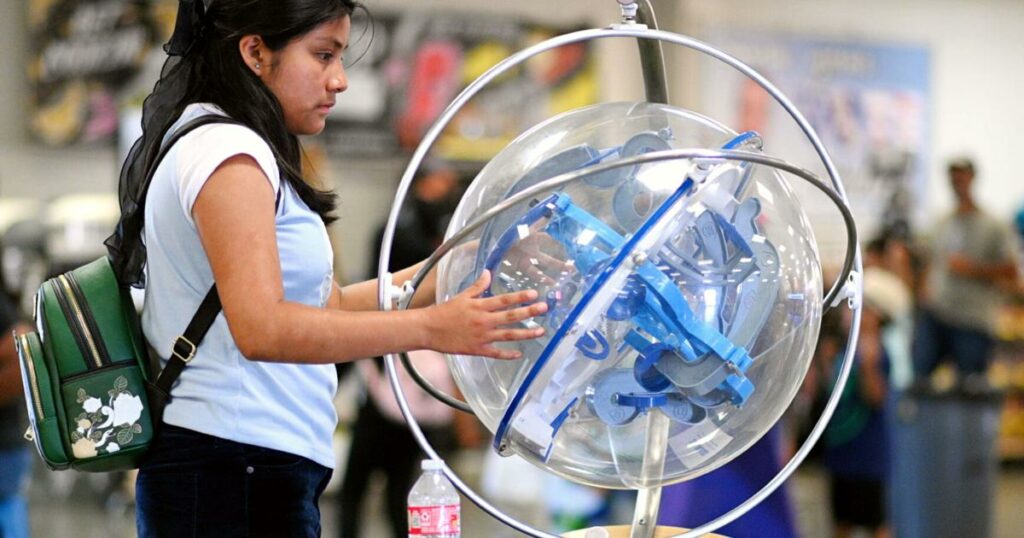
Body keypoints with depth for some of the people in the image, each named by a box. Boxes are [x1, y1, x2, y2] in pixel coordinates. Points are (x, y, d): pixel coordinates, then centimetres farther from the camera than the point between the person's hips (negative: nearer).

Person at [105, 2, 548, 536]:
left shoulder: (204, 143, 20)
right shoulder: (227, 151, -12)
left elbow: (327, 307, 17)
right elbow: (262, 328, -25)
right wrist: (431, 328, -27)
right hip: (237, 470, -10)